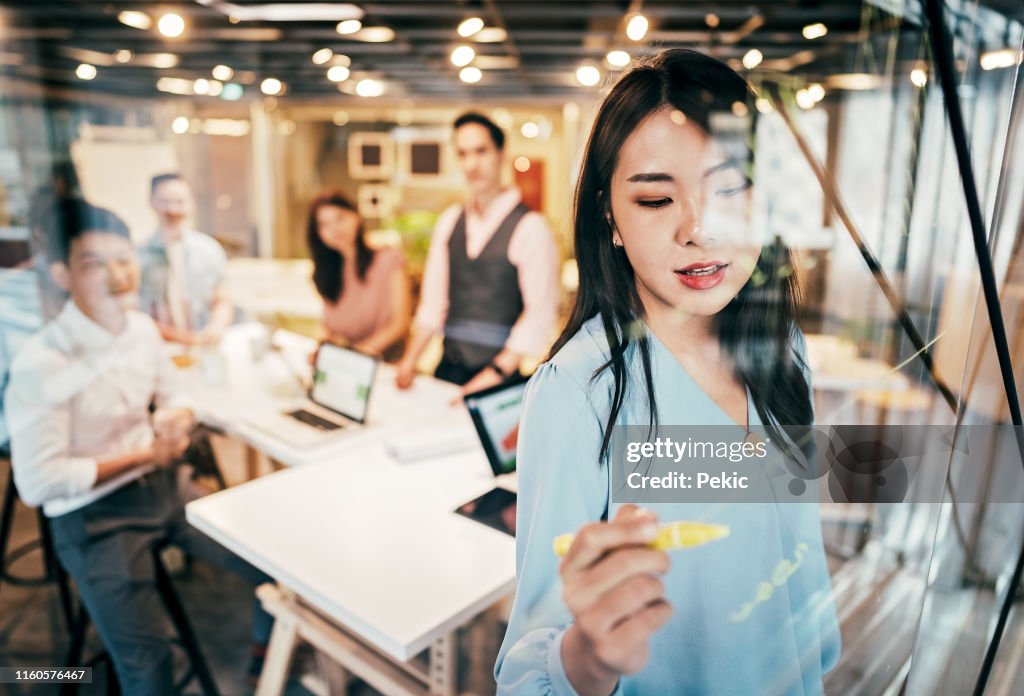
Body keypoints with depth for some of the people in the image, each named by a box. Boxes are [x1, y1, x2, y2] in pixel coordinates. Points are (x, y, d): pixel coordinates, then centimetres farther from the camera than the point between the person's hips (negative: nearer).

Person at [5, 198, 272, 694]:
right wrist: (143, 456, -17)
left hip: (166, 484, 6)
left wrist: (177, 421, -9)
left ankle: (267, 653, 32)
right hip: (95, 517, -6)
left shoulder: (143, 328, -1)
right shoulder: (42, 364, -22)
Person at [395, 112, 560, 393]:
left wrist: (496, 373, -20)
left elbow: (539, 315, -14)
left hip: (500, 373, -4)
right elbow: (433, 299, 8)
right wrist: (409, 360, 0)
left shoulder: (530, 227, -10)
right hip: (449, 367, 5)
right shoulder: (449, 221, 8)